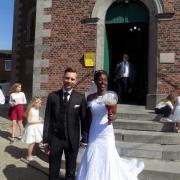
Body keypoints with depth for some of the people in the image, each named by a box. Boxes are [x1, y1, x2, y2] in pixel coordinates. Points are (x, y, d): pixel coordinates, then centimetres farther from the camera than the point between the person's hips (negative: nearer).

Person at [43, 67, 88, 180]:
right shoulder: (52, 96, -2)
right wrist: (45, 139, -2)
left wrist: (84, 139, -1)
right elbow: (47, 119, -2)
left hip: (72, 139, 0)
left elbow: (84, 120, 0)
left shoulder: (80, 98, -3)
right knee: (53, 170, 16)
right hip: (55, 138, 0)